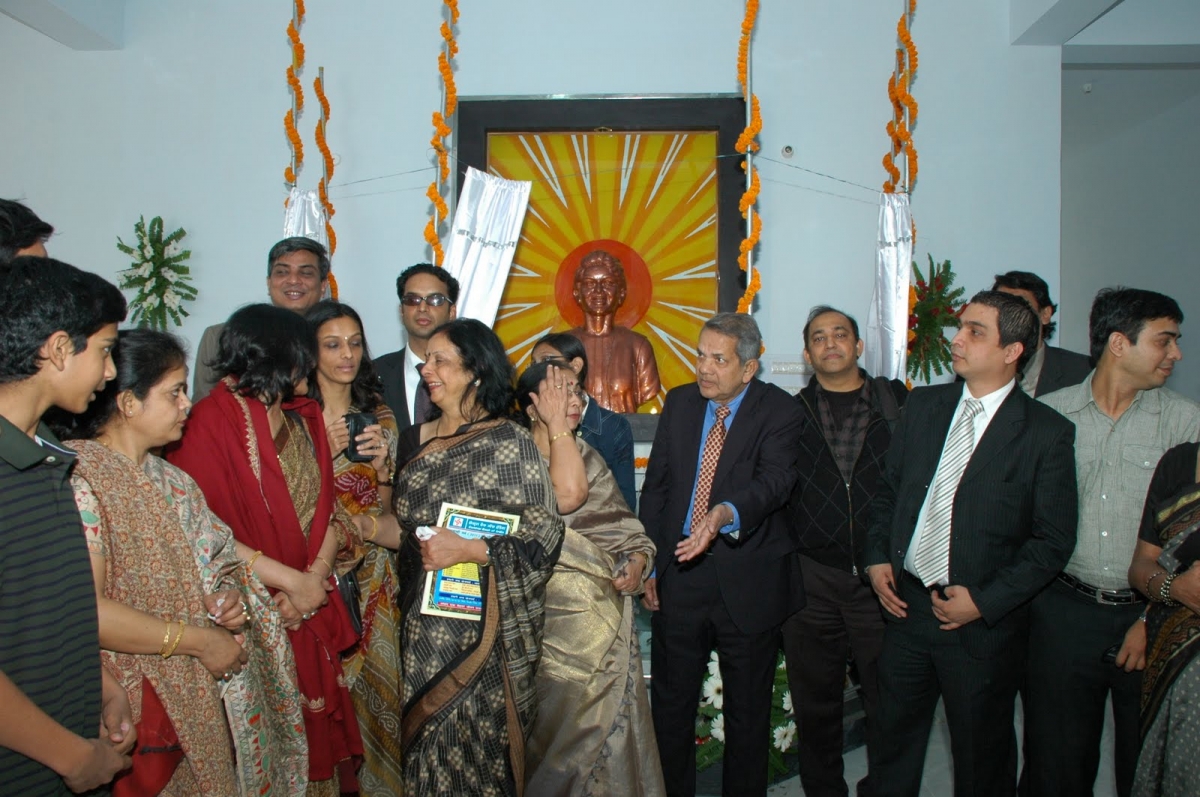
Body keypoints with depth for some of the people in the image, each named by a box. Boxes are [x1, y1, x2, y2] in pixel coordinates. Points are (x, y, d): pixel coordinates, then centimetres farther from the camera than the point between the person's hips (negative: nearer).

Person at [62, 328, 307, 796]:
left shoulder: (169, 480, 13)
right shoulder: (78, 480, -15)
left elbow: (213, 563, 19)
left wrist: (228, 595, -5)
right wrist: (196, 640, -17)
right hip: (139, 707, -7)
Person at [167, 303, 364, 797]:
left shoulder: (302, 417, 8)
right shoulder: (211, 423, -13)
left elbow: (327, 508, 6)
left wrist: (317, 575, -10)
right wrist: (293, 581, -16)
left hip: (312, 607, 6)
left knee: (317, 726, 14)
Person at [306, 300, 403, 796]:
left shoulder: (379, 415, 6)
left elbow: (386, 511, 7)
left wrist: (382, 466, -12)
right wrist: (324, 452, -18)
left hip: (373, 576, 3)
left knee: (376, 682, 8)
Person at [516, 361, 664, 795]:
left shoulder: (587, 454, 11)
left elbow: (621, 525, 13)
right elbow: (567, 493, -26)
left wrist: (637, 560, -7)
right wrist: (556, 424, -18)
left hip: (606, 611, 5)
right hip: (556, 613, -5)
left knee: (609, 719, 11)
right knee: (564, 724, 4)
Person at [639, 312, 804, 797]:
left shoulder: (779, 411, -9)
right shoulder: (679, 403, 4)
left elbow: (774, 482, -26)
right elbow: (655, 487, 7)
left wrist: (724, 514, -45)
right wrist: (648, 563, 4)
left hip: (749, 583, -3)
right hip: (679, 576, 4)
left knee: (748, 711, 14)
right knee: (670, 704, 16)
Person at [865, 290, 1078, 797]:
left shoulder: (1047, 433, -10)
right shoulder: (923, 405, 3)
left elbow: (1054, 539, -9)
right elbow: (888, 489, 11)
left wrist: (985, 600, -14)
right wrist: (877, 558, -2)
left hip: (985, 623, -3)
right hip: (906, 604, 4)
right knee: (894, 741, 17)